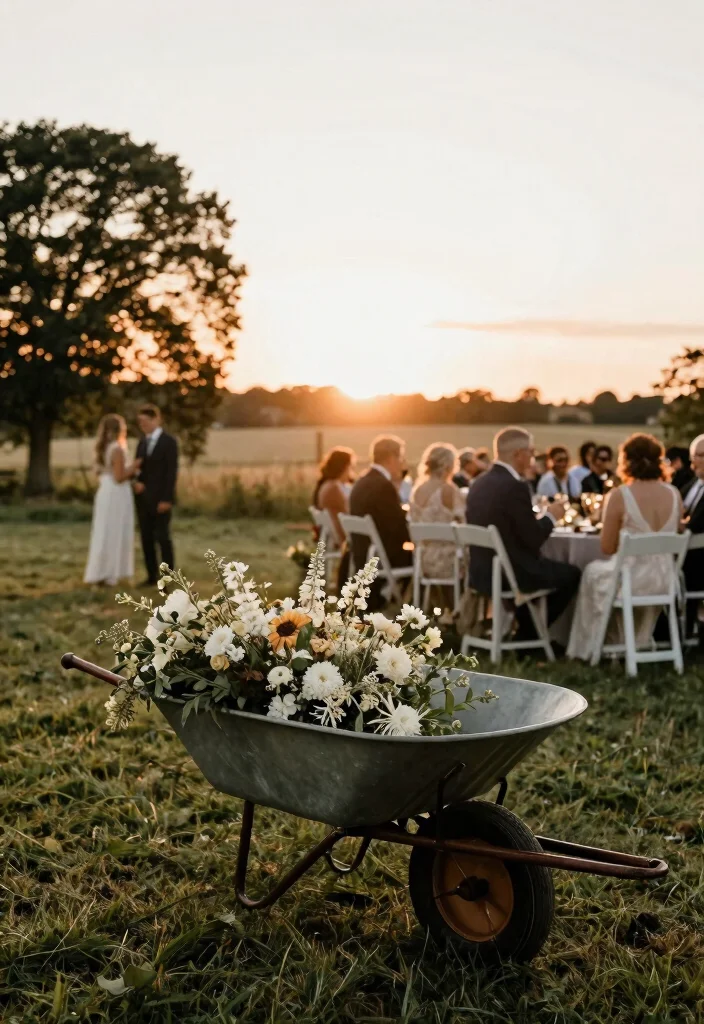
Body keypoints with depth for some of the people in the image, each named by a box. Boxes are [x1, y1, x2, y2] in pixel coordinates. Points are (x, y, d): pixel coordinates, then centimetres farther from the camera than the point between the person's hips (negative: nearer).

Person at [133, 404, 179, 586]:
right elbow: (139, 469, 18)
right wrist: (136, 482, -6)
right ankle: (152, 576, 12)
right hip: (143, 499, 7)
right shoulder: (142, 443, 16)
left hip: (160, 499, -7)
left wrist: (166, 499, -18)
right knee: (146, 538, 6)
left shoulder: (169, 442, -6)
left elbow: (172, 471, -12)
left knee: (162, 538, -5)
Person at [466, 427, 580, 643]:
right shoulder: (515, 486, -20)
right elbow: (534, 539, -17)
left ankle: (525, 628, 32)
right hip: (511, 574, -8)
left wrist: (545, 516, 18)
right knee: (571, 574, 13)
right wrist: (551, 516, 0)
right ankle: (528, 633, 19)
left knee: (550, 564, 31)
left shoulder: (479, 484, 5)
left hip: (481, 572, 8)